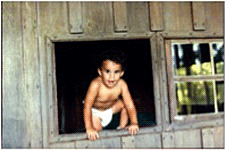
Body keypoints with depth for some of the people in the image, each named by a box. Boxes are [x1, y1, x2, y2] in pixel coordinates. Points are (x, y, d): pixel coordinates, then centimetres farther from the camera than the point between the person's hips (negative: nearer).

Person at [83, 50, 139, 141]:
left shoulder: (121, 85, -29)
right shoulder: (96, 85, -40)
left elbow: (130, 105, -24)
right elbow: (87, 106, -38)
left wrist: (134, 123, -31)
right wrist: (89, 128, -39)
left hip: (111, 107, 4)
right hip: (95, 111, -4)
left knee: (124, 104, -13)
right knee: (96, 130, -16)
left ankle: (122, 128, 7)